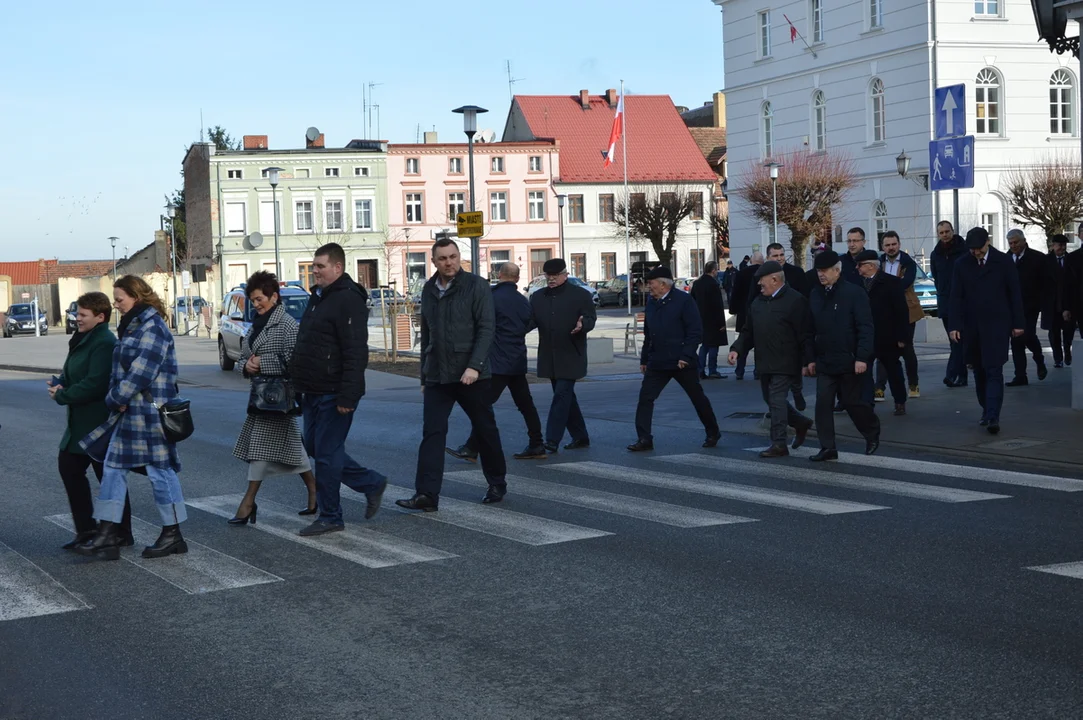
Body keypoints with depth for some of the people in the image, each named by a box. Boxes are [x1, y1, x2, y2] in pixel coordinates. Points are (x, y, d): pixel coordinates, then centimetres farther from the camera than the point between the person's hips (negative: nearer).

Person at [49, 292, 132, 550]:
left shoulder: (105, 343, -20)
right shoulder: (83, 339, 11)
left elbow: (94, 384, -27)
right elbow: (72, 373, 18)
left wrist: (61, 396, -17)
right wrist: (60, 384, -4)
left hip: (99, 422, -10)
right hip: (81, 422, 10)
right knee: (68, 467, 12)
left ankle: (122, 536, 11)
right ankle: (85, 528, 21)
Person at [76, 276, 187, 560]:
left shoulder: (152, 328, -16)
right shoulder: (134, 326, 15)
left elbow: (141, 373, -22)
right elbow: (122, 369, 18)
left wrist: (115, 398, -13)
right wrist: (116, 399, 2)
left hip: (149, 413, -10)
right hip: (129, 413, 10)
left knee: (160, 470, 0)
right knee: (112, 467, 8)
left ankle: (173, 536, 12)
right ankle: (106, 536, 11)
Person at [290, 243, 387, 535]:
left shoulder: (348, 300, -16)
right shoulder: (318, 297, 16)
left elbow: (355, 353, -22)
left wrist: (348, 395, -26)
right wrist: (300, 384, 23)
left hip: (334, 395, -10)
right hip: (313, 391, 10)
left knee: (326, 454, -4)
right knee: (315, 448, 14)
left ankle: (329, 516, 8)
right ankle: (372, 483, 25)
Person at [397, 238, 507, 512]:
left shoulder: (476, 286, -6)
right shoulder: (429, 290, 11)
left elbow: (486, 328, -12)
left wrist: (475, 366, -23)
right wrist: (424, 375, 18)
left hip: (472, 376, -4)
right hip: (437, 377, 4)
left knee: (485, 430, 9)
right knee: (432, 433, -7)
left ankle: (497, 484, 26)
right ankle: (427, 494, -11)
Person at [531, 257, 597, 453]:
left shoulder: (580, 295, -2)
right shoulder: (537, 297, 11)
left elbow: (591, 318, -4)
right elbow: (530, 321, 10)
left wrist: (582, 325, -26)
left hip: (570, 357, -6)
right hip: (549, 357, 6)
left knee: (562, 395, -11)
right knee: (565, 397, 12)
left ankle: (552, 441, -14)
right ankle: (580, 437, 23)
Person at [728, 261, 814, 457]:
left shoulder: (795, 300, -12)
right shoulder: (758, 301, 13)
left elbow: (805, 335, -15)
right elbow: (749, 331, 18)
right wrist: (737, 349, 4)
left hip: (785, 363, -8)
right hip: (765, 363, 8)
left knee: (776, 400, -10)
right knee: (770, 399, 15)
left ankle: (779, 444, -4)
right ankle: (801, 423, 36)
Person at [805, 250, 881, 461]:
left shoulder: (854, 293, -8)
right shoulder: (815, 295, 8)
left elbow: (865, 328, -12)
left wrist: (862, 357, -18)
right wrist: (810, 359, 9)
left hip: (848, 361, -5)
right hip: (824, 362, 5)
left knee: (852, 402, 5)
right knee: (823, 403, -3)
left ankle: (872, 434, 30)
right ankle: (827, 448, 1)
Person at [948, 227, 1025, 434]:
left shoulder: (1003, 262, -1)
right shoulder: (962, 265, 4)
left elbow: (1014, 293, 2)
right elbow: (956, 297, 3)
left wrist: (1018, 323, 0)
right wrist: (954, 325, -5)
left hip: (997, 325, -3)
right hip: (972, 326, 3)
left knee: (994, 371, -10)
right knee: (979, 371, 9)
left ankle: (993, 417, -16)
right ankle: (986, 410, 22)